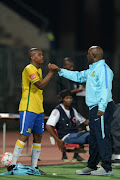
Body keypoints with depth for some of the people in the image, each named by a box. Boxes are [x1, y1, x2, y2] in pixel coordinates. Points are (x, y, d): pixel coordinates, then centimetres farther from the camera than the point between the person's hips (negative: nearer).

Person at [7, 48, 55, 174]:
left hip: (38, 109, 9)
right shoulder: (29, 69, -12)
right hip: (28, 109, -9)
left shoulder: (39, 70, 17)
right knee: (24, 136, -9)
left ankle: (34, 166, 11)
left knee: (38, 137, 7)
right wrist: (51, 72, -22)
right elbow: (40, 85, -22)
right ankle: (12, 165, -4)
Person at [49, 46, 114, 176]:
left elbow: (105, 89, -20)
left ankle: (106, 168, -10)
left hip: (102, 108, -10)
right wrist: (60, 70, 29)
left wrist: (101, 108, -26)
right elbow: (78, 76, 31)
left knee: (102, 137, -11)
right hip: (94, 108, 10)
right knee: (93, 138, 14)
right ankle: (91, 166, 21)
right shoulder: (92, 70, 20)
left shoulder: (103, 69, -12)